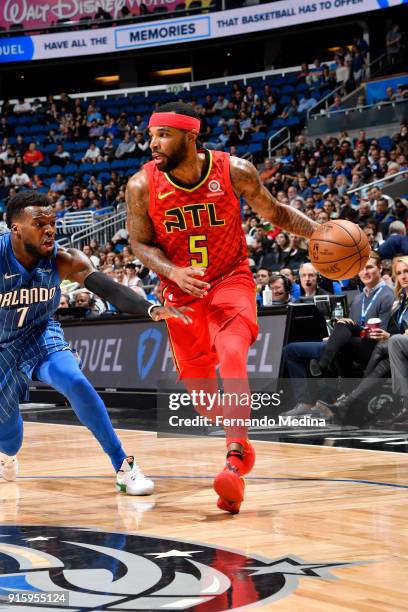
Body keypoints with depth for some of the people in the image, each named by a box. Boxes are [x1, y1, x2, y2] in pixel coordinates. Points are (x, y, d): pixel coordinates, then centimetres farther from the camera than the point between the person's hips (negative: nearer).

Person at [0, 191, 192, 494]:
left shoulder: (64, 261, -23)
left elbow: (109, 288, -34)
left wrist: (152, 309, -51)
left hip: (42, 334, 1)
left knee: (75, 383, -26)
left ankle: (123, 467, -19)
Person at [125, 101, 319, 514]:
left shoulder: (234, 171, -16)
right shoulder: (142, 185, -15)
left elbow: (274, 212, 0)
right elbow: (140, 243, -3)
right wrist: (174, 272, -22)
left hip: (230, 280, -2)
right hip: (181, 289, 3)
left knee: (232, 355, -27)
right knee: (196, 381, 9)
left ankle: (235, 460, -32)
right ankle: (239, 446, 37)